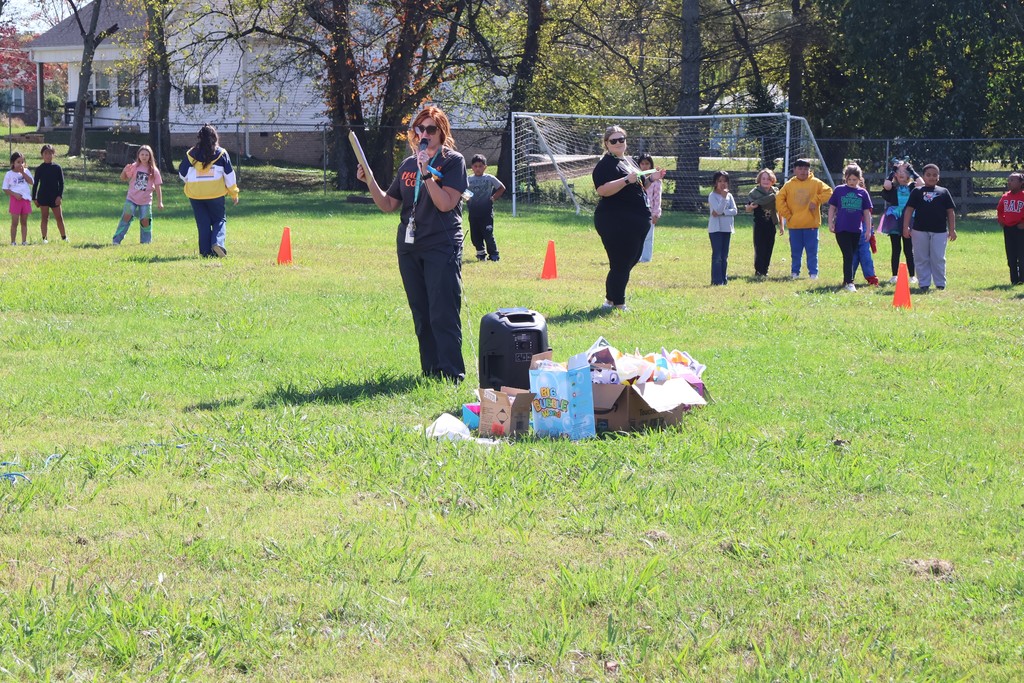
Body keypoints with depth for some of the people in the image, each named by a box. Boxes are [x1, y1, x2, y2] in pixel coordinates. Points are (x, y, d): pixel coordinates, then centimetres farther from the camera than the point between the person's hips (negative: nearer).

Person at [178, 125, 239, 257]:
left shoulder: (191, 154, 2)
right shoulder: (221, 153, -2)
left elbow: (182, 174, 10)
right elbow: (229, 175, 0)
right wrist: (234, 193, 10)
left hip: (195, 194, 1)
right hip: (216, 194, -1)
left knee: (203, 224, 8)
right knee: (220, 220, 11)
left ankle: (206, 251, 2)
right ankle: (217, 242, -14)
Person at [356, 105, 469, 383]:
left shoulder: (452, 161, -2)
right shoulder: (407, 165, 16)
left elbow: (446, 203, -15)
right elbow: (388, 205, 16)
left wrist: (427, 173, -21)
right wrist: (370, 182, 2)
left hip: (442, 248, -7)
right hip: (409, 247, 7)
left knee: (443, 315, -10)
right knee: (421, 315, 9)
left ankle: (451, 374, -9)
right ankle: (430, 371, 14)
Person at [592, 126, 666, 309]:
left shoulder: (628, 161, 18)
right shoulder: (606, 164, -11)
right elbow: (603, 190, -25)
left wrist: (651, 178, 13)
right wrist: (627, 180, -32)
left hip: (637, 223, 10)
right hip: (616, 223, -10)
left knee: (631, 260, 15)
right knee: (620, 264, -8)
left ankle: (611, 300, 25)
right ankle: (618, 304, 1)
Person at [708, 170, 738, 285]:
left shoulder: (729, 195, 9)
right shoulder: (712, 196, -6)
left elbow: (734, 211, -2)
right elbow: (718, 210, -18)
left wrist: (721, 213, -15)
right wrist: (723, 197, -26)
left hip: (727, 228, 5)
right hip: (716, 228, -5)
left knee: (724, 256, 8)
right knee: (717, 256, -7)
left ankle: (724, 279, 12)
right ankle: (716, 280, -6)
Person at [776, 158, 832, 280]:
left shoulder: (816, 183, 1)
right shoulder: (789, 185, 4)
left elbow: (828, 192, -4)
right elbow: (779, 200, 3)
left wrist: (816, 200, -13)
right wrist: (787, 215, -3)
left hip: (811, 224, -2)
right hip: (794, 225, 2)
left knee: (812, 251, 1)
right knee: (795, 251, 8)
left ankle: (813, 273, 7)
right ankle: (795, 272, 18)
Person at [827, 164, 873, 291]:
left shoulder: (863, 193, 6)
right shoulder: (839, 190, 2)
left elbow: (867, 212, 9)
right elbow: (832, 208, 8)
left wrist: (868, 229, 7)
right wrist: (830, 223, 0)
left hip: (856, 230, 2)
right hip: (841, 229, -2)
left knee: (851, 256, 11)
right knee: (848, 256, -10)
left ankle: (846, 281, 22)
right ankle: (849, 282, -12)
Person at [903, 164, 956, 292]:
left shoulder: (943, 192, 9)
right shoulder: (917, 192, 7)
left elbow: (950, 212, 8)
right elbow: (909, 210, 4)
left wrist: (952, 229, 2)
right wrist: (906, 227, -5)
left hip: (939, 232, 0)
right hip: (920, 231, 0)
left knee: (938, 259, 2)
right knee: (921, 259, 4)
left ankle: (940, 284, 10)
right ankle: (924, 284, 11)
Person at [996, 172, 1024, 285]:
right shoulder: (1005, 197, 8)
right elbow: (999, 210, 23)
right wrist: (1001, 220, 9)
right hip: (1008, 229, 6)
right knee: (1011, 256, 9)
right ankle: (1014, 279, 15)